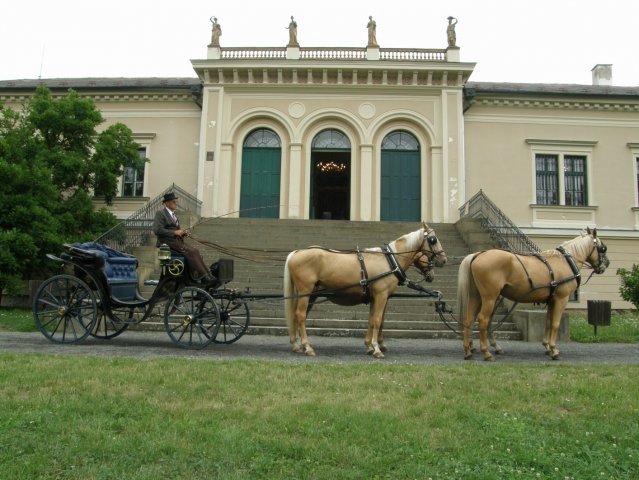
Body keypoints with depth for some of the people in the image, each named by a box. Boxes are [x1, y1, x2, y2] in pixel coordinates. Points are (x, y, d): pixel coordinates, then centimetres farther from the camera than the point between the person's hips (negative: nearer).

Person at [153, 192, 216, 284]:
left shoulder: (173, 215, 23)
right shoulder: (160, 213, -1)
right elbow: (157, 230, -14)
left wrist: (182, 233, 7)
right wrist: (174, 232, -15)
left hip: (177, 241, 8)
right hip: (168, 242, -8)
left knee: (196, 253, -14)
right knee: (191, 251, -26)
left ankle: (207, 274, -21)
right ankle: (203, 277, -27)